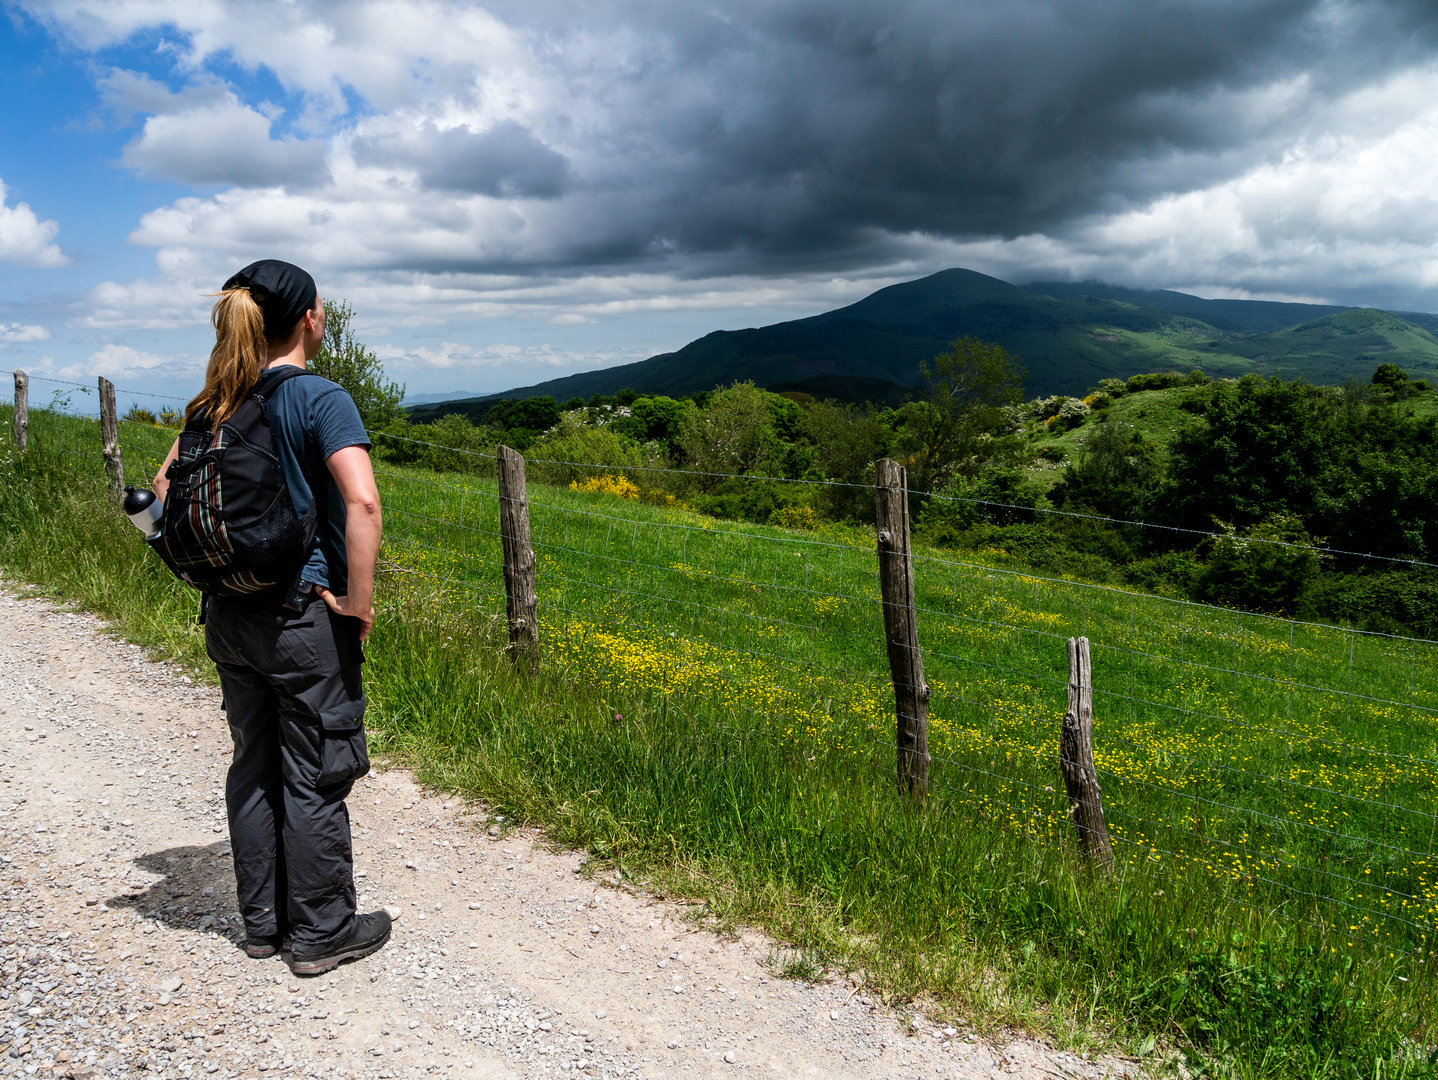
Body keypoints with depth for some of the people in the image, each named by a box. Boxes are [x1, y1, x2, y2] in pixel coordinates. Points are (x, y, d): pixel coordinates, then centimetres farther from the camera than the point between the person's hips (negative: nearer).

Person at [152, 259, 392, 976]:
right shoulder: (321, 399, -14)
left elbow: (164, 486, 14)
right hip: (306, 618, -7)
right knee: (315, 777, 5)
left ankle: (263, 922, 29)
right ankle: (321, 934, 17)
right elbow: (362, 502, -26)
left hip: (230, 615, 7)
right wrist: (358, 602, -18)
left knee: (253, 768, 16)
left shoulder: (216, 404, 7)